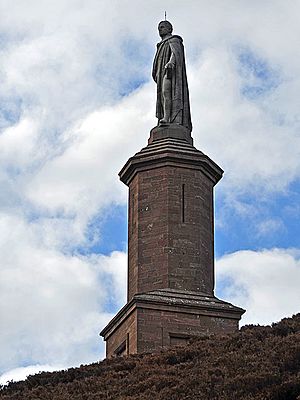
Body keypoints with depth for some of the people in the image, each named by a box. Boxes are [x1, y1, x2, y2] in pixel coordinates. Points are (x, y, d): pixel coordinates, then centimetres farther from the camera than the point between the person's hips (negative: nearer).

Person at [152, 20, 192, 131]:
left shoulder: (174, 40, 6)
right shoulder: (163, 45, 33)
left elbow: (176, 53, -16)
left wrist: (170, 63, -35)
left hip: (171, 72, -10)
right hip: (162, 74, 10)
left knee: (166, 92, -27)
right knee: (163, 96, -4)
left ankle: (166, 118, -40)